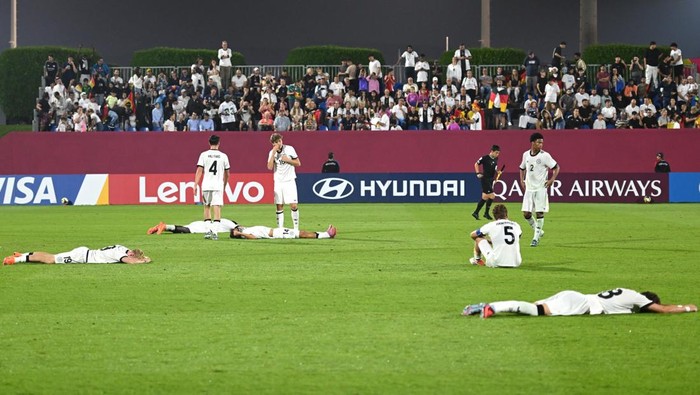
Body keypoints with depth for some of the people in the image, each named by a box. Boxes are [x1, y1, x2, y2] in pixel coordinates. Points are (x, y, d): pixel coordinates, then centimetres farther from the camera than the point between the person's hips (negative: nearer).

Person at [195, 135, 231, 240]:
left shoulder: (204, 155, 1)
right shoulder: (223, 156, 4)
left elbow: (199, 171, -4)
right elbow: (227, 174, 11)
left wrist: (196, 184, -3)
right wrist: (224, 186, 25)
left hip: (206, 185, 1)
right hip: (218, 186, -1)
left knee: (207, 207, 14)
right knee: (217, 208, -3)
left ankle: (208, 230, 10)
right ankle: (214, 231, -12)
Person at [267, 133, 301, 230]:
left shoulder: (289, 149, -1)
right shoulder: (272, 152, 3)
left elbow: (298, 163, 2)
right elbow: (270, 167, -11)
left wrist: (287, 160, -13)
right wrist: (274, 153, -14)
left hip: (289, 181, -2)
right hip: (278, 182, 2)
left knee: (294, 205, -9)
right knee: (279, 207, 2)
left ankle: (296, 228, -1)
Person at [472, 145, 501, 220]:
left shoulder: (496, 159, 7)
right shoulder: (485, 158, -13)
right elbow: (476, 164, -2)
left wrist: (497, 171, 3)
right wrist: (478, 173, -8)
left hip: (491, 180, 8)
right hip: (485, 179, -8)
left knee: (485, 197, 10)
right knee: (492, 196, -10)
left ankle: (476, 212, 19)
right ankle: (486, 213, 2)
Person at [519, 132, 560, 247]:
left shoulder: (544, 155, -8)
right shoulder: (526, 154, 5)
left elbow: (556, 167, -2)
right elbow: (522, 168, 22)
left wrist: (552, 179, -13)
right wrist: (522, 180, 10)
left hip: (540, 188, -4)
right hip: (529, 188, 4)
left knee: (539, 213, -6)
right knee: (526, 213, 1)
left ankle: (536, 237, 2)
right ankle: (538, 230, 23)